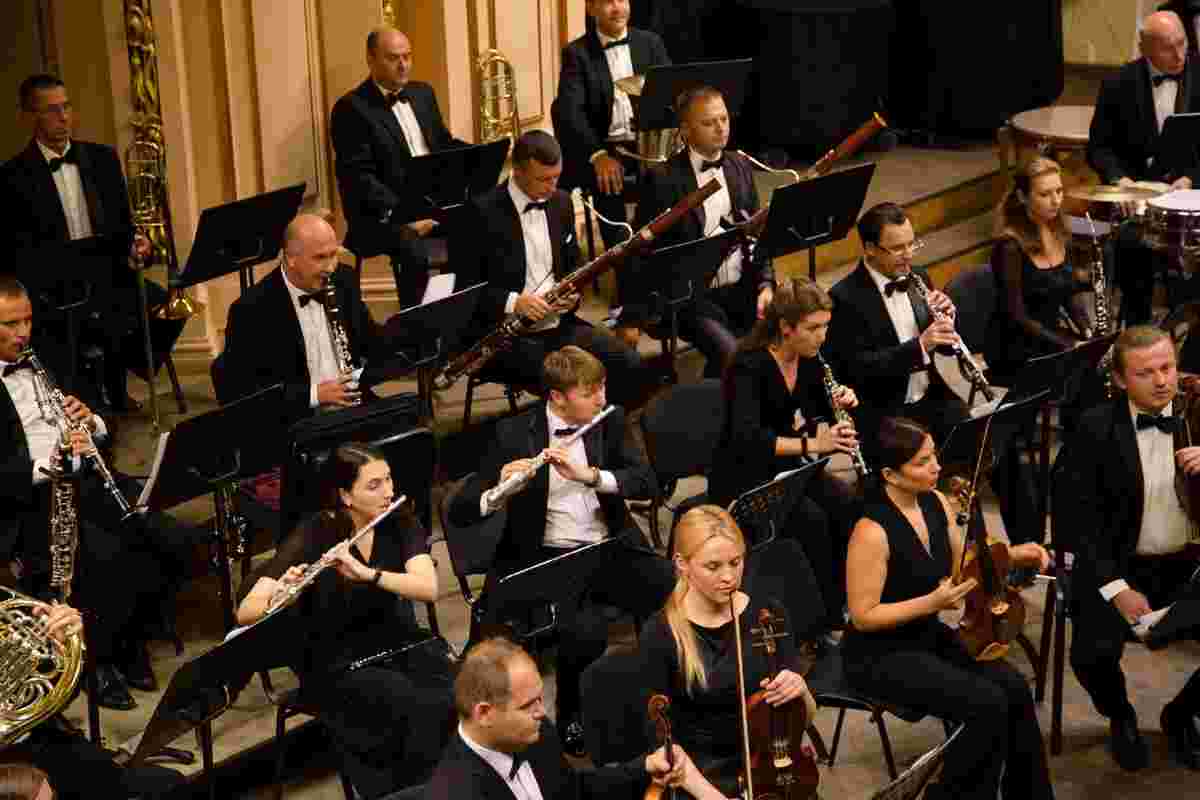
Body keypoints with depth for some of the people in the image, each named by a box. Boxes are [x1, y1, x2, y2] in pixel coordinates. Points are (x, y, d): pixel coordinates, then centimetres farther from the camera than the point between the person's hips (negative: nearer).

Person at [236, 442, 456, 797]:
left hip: (397, 642, 4)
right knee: (429, 708, -29)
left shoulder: (400, 523, -4)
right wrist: (278, 597, -40)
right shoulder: (313, 536, -14)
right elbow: (245, 613, -18)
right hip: (336, 663, -4)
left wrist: (366, 573, -33)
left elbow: (429, 588, -19)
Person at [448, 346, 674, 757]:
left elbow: (646, 482, -7)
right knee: (586, 633, -32)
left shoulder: (610, 422, 6)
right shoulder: (514, 434, -4)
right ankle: (570, 714, -2)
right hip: (548, 559, -3)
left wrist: (589, 474, -23)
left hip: (611, 549, 3)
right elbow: (459, 511, -6)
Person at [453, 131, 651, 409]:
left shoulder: (560, 202, 9)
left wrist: (573, 292, -2)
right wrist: (512, 302, -24)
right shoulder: (483, 211, -10)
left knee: (632, 366, -14)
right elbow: (466, 287, -9)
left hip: (558, 323, 6)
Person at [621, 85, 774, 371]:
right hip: (690, 296, -5)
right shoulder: (664, 179, -7)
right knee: (731, 355, -29)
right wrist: (630, 320, -10)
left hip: (742, 289, 5)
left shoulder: (740, 167, 11)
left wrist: (765, 284, -1)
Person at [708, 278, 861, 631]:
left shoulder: (809, 358, -3)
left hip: (786, 466, 6)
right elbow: (746, 439, -37)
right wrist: (811, 444, -45)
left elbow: (819, 412, 13)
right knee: (812, 518, -29)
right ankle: (828, 618, -16)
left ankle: (844, 601, -8)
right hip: (743, 478, -6)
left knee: (850, 505, -20)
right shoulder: (749, 366, -24)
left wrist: (842, 401, -11)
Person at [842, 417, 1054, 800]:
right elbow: (863, 616, -21)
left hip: (929, 635, 7)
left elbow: (961, 566, 14)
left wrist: (1011, 555, -2)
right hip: (880, 655, -7)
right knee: (988, 705, -21)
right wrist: (931, 602, -27)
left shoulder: (936, 502, -2)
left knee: (1014, 687, -12)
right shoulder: (872, 531, -26)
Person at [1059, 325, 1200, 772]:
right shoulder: (1095, 429, -9)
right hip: (1119, 566, -2)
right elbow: (1082, 519, -9)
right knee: (1093, 655, -26)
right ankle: (1121, 718, 11)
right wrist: (1117, 588, -18)